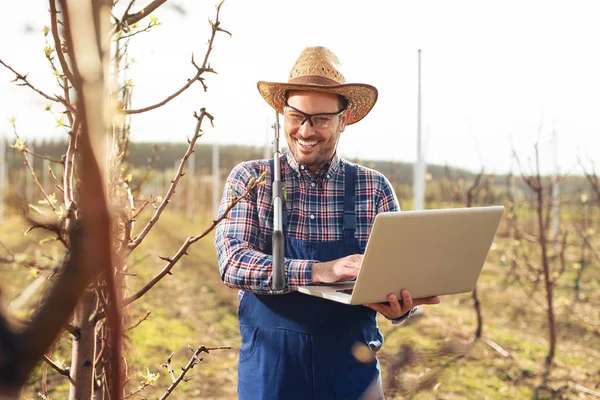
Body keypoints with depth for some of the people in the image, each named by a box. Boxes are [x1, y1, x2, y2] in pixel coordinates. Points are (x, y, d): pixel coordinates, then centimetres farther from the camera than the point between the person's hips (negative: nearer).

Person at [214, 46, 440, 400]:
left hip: (352, 370, 1)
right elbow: (233, 262, -15)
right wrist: (319, 271, -30)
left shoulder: (375, 188, 1)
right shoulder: (250, 180, -2)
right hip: (270, 367, -1)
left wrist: (401, 307, -23)